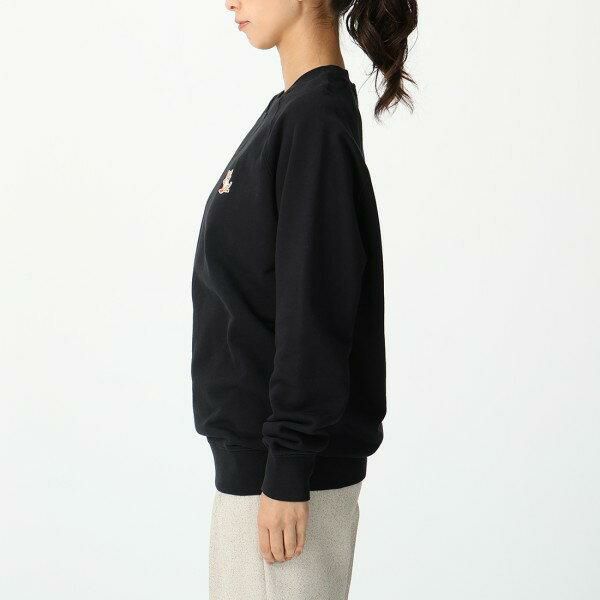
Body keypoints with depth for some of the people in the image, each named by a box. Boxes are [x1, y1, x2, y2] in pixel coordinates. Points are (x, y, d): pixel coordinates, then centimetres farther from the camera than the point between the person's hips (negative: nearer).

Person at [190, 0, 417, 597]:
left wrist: (287, 473, -20)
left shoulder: (317, 121, -17)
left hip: (286, 456, -9)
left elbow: (315, 313, -21)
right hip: (252, 441, 9)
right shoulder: (290, 111, 11)